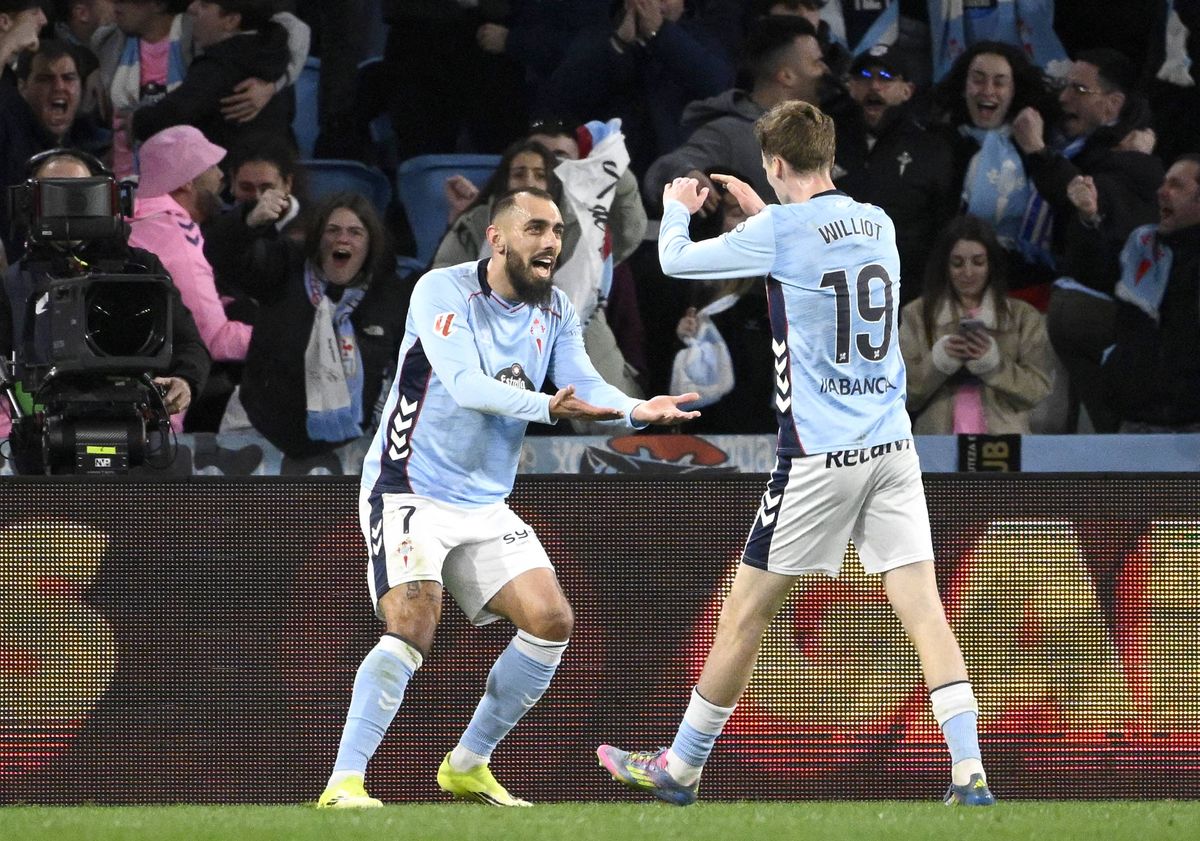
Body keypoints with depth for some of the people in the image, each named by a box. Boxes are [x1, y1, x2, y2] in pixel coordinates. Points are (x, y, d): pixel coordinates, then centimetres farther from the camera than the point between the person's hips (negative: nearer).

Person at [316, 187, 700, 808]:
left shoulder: (556, 312, 8)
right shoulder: (442, 291, -13)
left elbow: (583, 387, -4)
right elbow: (465, 382, -27)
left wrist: (638, 410, -26)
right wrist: (547, 406, -42)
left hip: (486, 505, 7)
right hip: (410, 494, -7)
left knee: (552, 621, -3)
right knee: (412, 630, -24)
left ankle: (466, 767, 12)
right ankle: (343, 783, -22)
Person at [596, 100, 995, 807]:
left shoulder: (778, 233, -9)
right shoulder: (878, 224, 8)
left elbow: (675, 261, 4)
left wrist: (677, 209, 25)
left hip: (819, 454, -5)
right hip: (892, 448, 5)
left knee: (745, 615, 6)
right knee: (923, 607, -2)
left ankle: (681, 769, 17)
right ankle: (970, 774, -13)